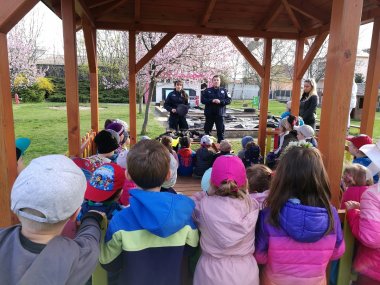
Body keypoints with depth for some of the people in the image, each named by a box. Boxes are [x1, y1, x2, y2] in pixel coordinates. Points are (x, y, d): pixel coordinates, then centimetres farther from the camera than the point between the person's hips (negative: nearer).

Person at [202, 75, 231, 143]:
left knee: (220, 129, 2)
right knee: (207, 129, 7)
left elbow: (229, 100, 1)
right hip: (209, 113, 0)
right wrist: (211, 101, -16)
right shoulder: (207, 90, 5)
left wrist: (220, 101, -15)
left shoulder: (224, 90, 7)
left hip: (220, 114, 0)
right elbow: (203, 100, -2)